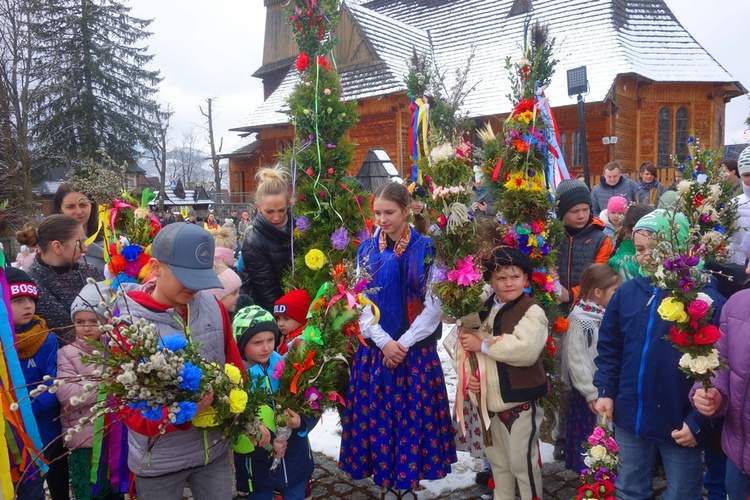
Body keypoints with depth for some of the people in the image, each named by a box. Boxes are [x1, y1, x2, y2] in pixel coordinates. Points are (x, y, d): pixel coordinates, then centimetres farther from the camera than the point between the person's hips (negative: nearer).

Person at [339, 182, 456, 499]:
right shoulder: (366, 250, 4)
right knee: (377, 418, 7)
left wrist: (404, 343, -13)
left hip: (417, 351, -2)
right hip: (375, 350, 2)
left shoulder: (426, 249, -3)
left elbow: (433, 305, -6)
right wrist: (384, 342, -11)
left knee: (414, 418, 6)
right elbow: (360, 303, 1)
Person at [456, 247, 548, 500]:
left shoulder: (531, 311, -14)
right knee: (497, 460, 23)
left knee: (522, 460, 4)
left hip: (520, 401, -6)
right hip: (489, 400, 6)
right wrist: (467, 372, -11)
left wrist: (483, 345, -22)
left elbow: (526, 349, -30)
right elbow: (463, 343, 7)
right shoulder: (482, 310, 6)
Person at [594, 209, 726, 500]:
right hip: (629, 418, 4)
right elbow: (608, 347, 8)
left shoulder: (706, 299, -14)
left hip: (681, 424, -3)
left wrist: (697, 420, -14)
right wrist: (606, 391, -1)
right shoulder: (627, 292, 0)